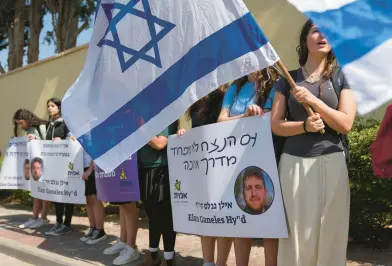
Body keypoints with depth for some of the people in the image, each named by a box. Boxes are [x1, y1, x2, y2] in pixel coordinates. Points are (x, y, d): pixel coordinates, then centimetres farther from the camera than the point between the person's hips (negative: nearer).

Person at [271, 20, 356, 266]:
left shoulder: (341, 78, 6)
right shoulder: (288, 80, 8)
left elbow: (345, 124, -4)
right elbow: (276, 125, 4)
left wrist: (313, 100, -13)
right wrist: (304, 126, -14)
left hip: (330, 161, 0)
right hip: (294, 161, 1)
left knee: (330, 229, -2)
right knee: (297, 231, -1)